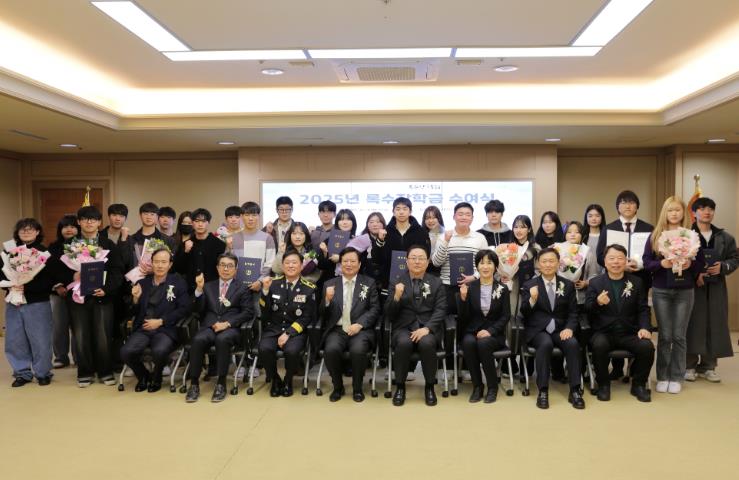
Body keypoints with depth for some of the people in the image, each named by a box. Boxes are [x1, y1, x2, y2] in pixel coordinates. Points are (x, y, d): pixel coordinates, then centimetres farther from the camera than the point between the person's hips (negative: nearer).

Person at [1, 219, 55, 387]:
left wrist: (26, 288, -20)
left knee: (40, 341, 0)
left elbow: (49, 280, -10)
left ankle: (43, 373, 16)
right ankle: (22, 373, 22)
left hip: (38, 303, -3)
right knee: (14, 341, 7)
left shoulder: (44, 253, -3)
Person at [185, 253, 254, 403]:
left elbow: (248, 312, 3)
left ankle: (221, 383, -25)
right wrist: (199, 289, -3)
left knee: (222, 339, -36)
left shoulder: (243, 289, 16)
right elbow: (199, 310, 11)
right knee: (198, 340, -32)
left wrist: (227, 323, -11)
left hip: (231, 328, -2)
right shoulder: (208, 286, 23)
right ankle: (194, 383, -21)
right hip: (209, 326, 2)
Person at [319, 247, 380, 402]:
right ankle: (338, 387, -3)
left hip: (360, 330, -1)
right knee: (331, 349, -29)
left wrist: (359, 324, -13)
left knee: (358, 350, -32)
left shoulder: (369, 283, 11)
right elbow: (322, 314, 11)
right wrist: (327, 300, -11)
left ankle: (357, 388, -5)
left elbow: (375, 309, 3)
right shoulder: (329, 284, 13)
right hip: (336, 330, 1)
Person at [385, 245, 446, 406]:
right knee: (404, 343, -33)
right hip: (404, 327, 0)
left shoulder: (437, 283, 10)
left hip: (429, 328, 0)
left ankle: (429, 387, -10)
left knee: (427, 343, -33)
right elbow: (389, 314, 4)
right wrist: (396, 297, -17)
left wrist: (427, 328, -18)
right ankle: (400, 386, -12)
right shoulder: (396, 282, 9)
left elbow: (440, 310, -1)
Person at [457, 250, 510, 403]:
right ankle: (477, 386, -15)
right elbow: (463, 317, 1)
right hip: (472, 331, 1)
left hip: (494, 333, -1)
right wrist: (463, 298, -16)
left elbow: (506, 316, -1)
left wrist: (490, 331, -16)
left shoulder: (502, 289, 5)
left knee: (483, 343, -33)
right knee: (468, 343, -33)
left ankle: (493, 387, -14)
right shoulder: (469, 287, 5)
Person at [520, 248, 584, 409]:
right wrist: (532, 299, -23)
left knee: (573, 344, -29)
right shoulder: (529, 285, 3)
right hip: (537, 330, -2)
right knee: (546, 344, -34)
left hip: (560, 329, 2)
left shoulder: (568, 285, 10)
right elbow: (524, 314, -2)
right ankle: (543, 391, -25)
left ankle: (574, 391, -18)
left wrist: (569, 328, -12)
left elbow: (573, 312, 8)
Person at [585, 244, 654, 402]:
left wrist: (644, 327, -11)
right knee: (599, 345, -34)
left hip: (629, 333, 2)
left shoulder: (636, 282, 10)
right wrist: (598, 302, -28)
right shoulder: (595, 282, 4)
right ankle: (603, 384, -9)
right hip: (603, 332, -2)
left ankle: (638, 384, 0)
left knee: (647, 346, -27)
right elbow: (587, 309, -5)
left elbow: (643, 309, 7)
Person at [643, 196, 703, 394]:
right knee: (665, 335, 4)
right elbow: (646, 262, 0)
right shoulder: (655, 235, 2)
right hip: (661, 290, 0)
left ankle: (677, 378, 13)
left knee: (679, 335, 3)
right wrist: (661, 263, -18)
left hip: (685, 291, 0)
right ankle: (662, 377, 14)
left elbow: (700, 264, 4)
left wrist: (690, 264, -17)